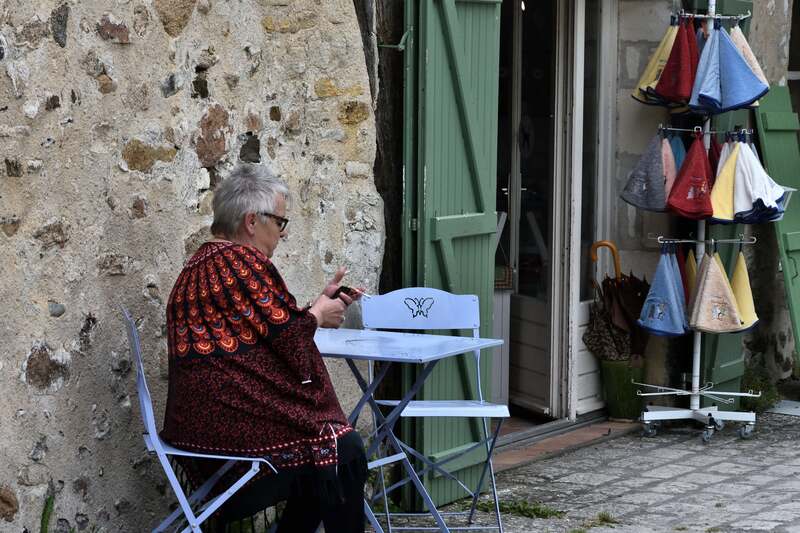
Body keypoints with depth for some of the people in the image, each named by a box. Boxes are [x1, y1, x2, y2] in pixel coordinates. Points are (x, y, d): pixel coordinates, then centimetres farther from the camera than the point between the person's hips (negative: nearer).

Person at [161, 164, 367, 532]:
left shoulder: (202, 264, 19)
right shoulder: (243, 261, -12)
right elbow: (288, 338, -14)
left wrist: (320, 305, 20)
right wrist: (318, 314, 6)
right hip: (231, 415, -11)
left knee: (323, 450, 16)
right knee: (344, 449, -8)